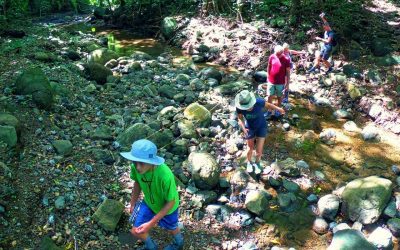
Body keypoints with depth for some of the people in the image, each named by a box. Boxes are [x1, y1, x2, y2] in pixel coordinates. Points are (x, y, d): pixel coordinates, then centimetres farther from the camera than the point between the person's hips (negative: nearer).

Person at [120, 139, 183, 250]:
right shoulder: (135, 167, -30)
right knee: (136, 231, 11)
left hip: (167, 207, -3)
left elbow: (171, 202, -28)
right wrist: (133, 204, 6)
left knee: (171, 229, 24)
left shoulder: (165, 176, -44)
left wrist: (151, 223, -27)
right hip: (148, 203, 4)